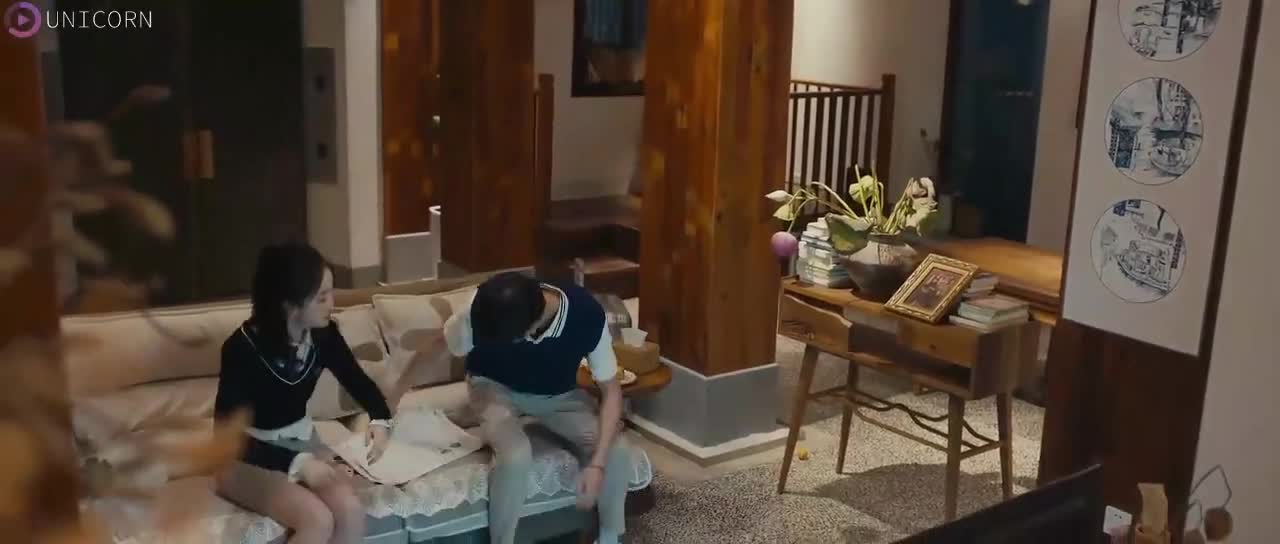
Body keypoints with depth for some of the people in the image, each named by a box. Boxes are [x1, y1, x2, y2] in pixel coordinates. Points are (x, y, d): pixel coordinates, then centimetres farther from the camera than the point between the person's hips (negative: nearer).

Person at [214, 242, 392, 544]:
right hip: (247, 458, -5)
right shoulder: (242, 348, -25)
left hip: (300, 442, 5)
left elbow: (357, 380, 5)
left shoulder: (323, 334, -10)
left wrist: (380, 419, -16)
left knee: (351, 511, -20)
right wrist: (296, 464, -31)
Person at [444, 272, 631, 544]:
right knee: (516, 455, -33)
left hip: (559, 394, 2)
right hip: (496, 389, -1)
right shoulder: (481, 314, -34)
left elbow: (612, 390, -24)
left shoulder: (587, 314, -33)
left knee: (615, 451, -20)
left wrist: (597, 464, -31)